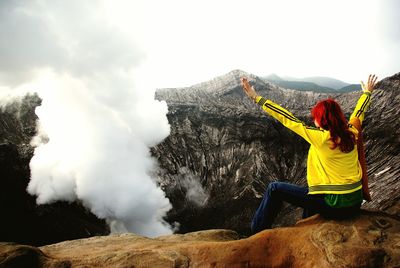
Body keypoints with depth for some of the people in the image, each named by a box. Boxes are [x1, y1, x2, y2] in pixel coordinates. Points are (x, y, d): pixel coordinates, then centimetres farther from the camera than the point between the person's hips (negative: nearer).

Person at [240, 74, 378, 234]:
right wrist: (367, 92, 42)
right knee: (310, 190, 36)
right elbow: (359, 113, 22)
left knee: (275, 189, 3)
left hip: (334, 206, -7)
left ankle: (258, 232, 14)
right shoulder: (352, 133, 1)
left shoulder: (321, 138, -17)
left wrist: (257, 98, -13)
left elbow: (288, 119, -17)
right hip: (355, 203, 8)